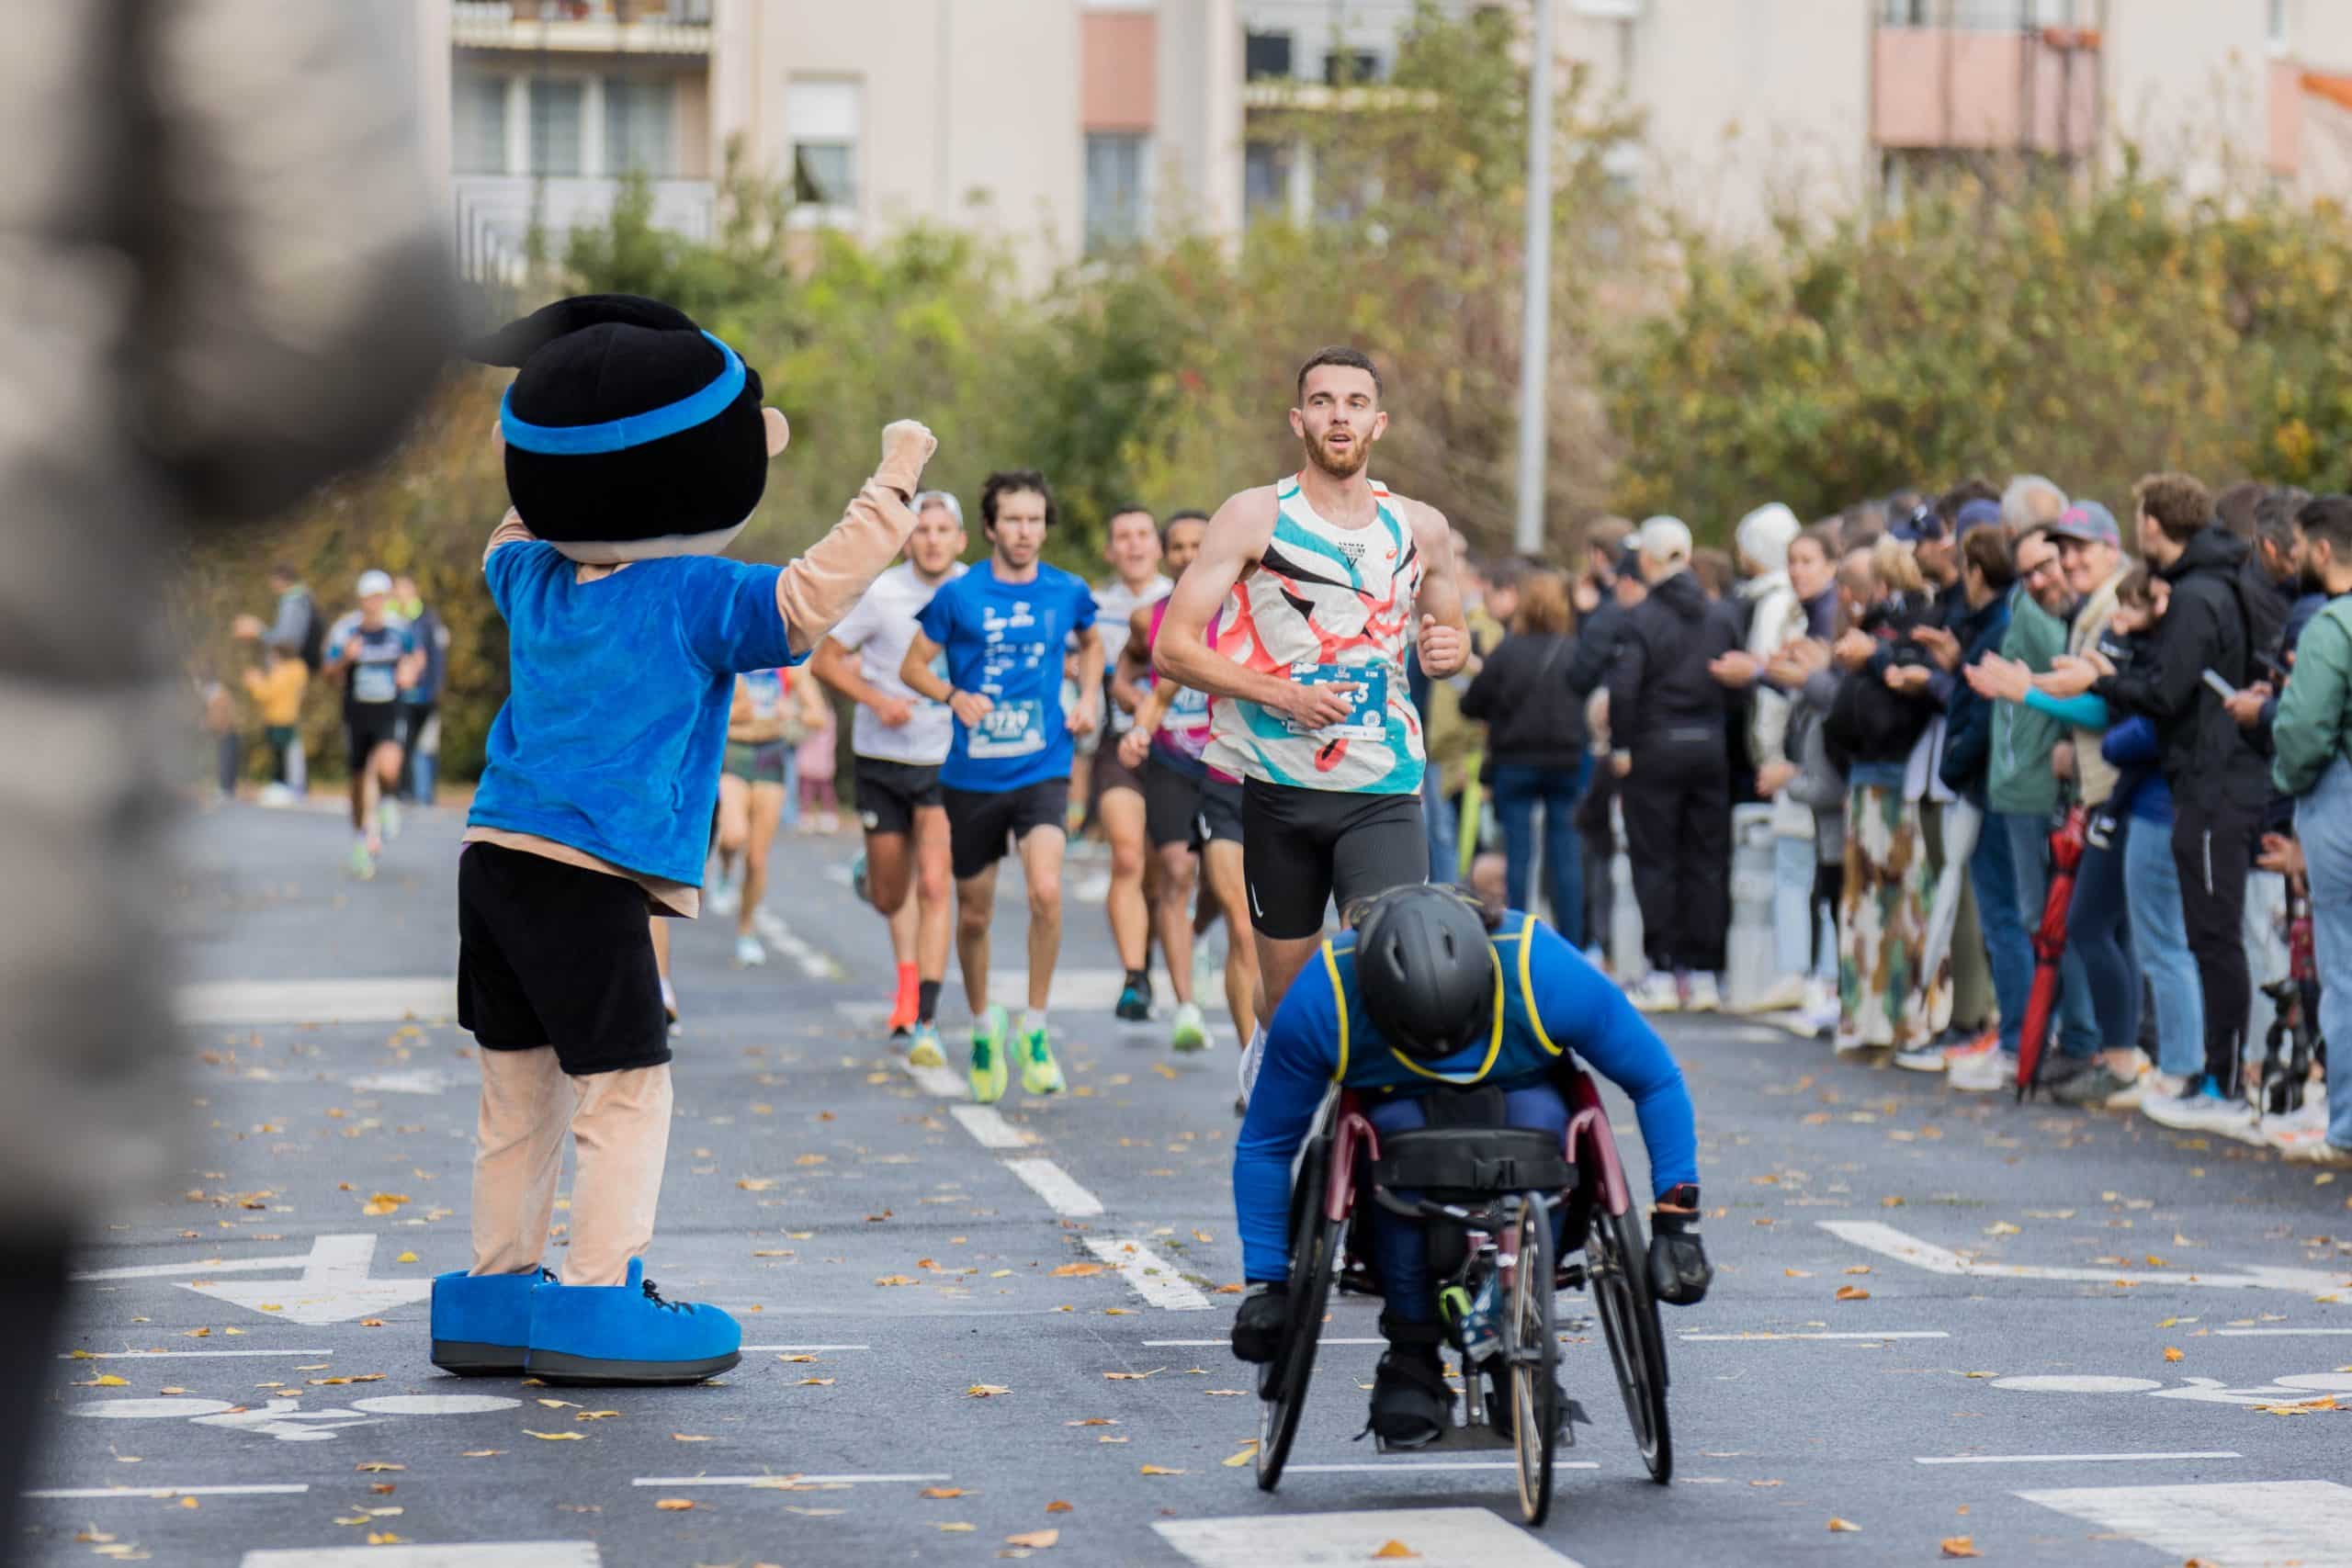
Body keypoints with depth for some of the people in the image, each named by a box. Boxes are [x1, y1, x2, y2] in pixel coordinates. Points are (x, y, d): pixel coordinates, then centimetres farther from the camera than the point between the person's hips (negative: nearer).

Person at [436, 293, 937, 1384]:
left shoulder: (534, 578, 13)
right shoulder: (692, 598, -9)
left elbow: (515, 538, 36)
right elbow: (811, 596, -16)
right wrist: (892, 487, -3)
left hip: (495, 857, 7)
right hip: (591, 882, -7)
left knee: (520, 1088, 15)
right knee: (627, 1089, -1)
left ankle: (495, 1296, 19)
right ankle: (597, 1303, -5)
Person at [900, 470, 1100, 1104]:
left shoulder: (1068, 593, 3)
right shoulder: (958, 595, -3)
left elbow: (1090, 644, 25)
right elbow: (912, 666, 4)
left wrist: (1088, 698, 8)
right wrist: (953, 695, -15)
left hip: (1043, 771, 0)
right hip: (971, 776, 0)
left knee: (1046, 890, -23)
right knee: (974, 914, 9)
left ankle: (1033, 1030, -7)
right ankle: (984, 1027, 34)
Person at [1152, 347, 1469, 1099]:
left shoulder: (1421, 529, 8)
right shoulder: (1255, 516, -1)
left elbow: (1451, 631, 25)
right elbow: (1172, 647, -4)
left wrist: (1450, 649, 0)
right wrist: (1281, 694, -15)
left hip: (1385, 790, 1)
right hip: (1280, 785, -1)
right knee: (1288, 991, 10)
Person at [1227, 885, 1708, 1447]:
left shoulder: (1545, 975, -32)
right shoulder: (1322, 1002, -30)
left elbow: (1659, 1083, -18)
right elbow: (1264, 1148, -15)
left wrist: (1676, 1221, -22)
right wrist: (1265, 1283, -18)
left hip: (1519, 1099, 0)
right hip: (1398, 1104, 0)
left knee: (1538, 1122, -37)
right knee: (1400, 1133, -37)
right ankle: (1412, 1355, -23)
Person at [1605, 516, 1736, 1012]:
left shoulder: (1641, 618, -10)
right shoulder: (1718, 618, 5)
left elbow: (1624, 687, -17)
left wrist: (1620, 747, -8)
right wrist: (1723, 738, 10)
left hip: (1656, 748, -4)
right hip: (1710, 747, 4)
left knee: (1654, 861, 2)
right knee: (1706, 860, 9)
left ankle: (1663, 973, 0)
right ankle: (1702, 972, 10)